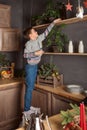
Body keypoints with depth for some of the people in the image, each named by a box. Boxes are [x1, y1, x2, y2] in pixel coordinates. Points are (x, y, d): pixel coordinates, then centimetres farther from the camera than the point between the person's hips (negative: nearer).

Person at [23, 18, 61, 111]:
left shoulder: (39, 39, 6)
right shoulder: (28, 44, -15)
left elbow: (46, 32, 13)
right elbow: (25, 55, -19)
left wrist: (53, 22, 14)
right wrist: (36, 53, -23)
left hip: (35, 66, 8)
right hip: (30, 67, -8)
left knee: (31, 87, 13)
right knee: (29, 88, -5)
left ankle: (28, 108, 25)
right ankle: (26, 110, 5)